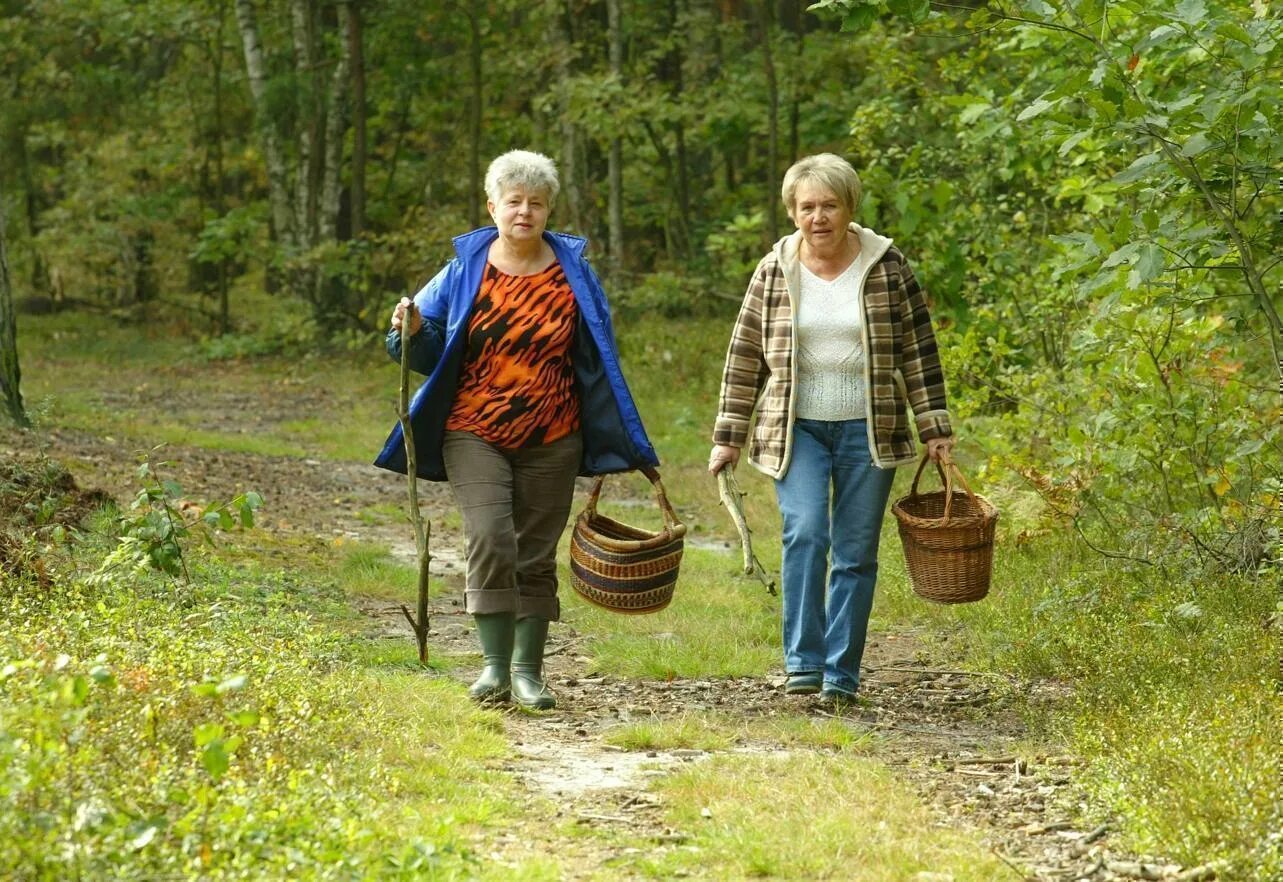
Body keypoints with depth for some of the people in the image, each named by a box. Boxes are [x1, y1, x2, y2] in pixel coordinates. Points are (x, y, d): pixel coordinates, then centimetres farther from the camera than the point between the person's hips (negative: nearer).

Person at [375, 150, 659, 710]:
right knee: (490, 539, -18)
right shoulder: (465, 270, 2)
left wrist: (617, 443, 8)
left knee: (536, 555, 4)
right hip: (475, 435, -1)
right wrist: (412, 331, -15)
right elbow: (429, 352, 9)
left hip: (551, 443, 1)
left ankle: (528, 671, 14)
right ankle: (494, 665, -12)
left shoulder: (573, 272, 5)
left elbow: (598, 362, 11)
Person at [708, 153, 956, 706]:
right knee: (804, 534, -19)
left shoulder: (887, 267, -1)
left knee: (855, 554, 3)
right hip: (797, 430, 0)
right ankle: (803, 662, -15)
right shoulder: (774, 271, 1)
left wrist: (934, 428, -1)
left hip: (866, 431, 0)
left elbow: (918, 353, 3)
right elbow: (745, 357, 6)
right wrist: (728, 438, 4)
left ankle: (841, 675, 10)